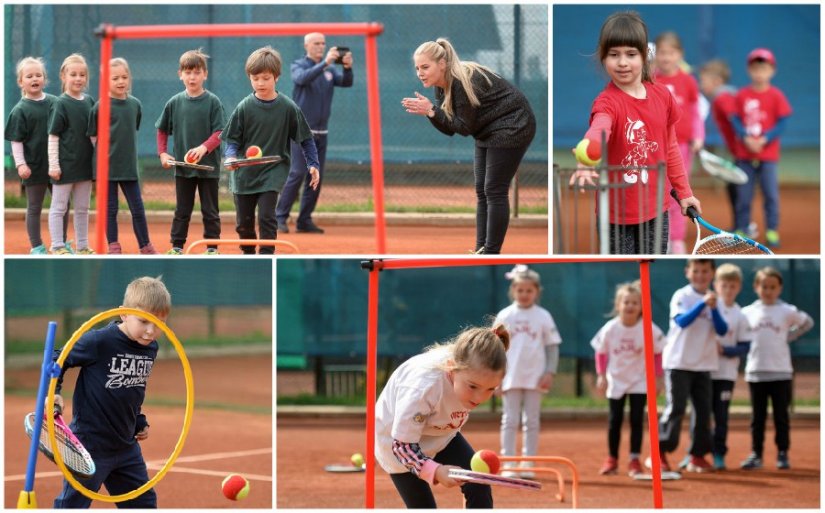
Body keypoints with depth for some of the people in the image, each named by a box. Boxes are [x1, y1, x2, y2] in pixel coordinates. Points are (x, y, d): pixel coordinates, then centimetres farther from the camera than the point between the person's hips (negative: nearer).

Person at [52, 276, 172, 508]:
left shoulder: (151, 348, 3)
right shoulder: (98, 341, -20)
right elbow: (57, 360, -9)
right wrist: (52, 393, -21)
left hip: (126, 445, 7)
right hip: (90, 443, -7)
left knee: (143, 502, 16)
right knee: (72, 505, -1)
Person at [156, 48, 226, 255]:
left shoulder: (213, 102, -6)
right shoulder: (174, 103, 2)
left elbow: (219, 133, -10)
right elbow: (162, 130, 14)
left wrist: (203, 148, -25)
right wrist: (163, 153, 3)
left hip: (208, 166, -2)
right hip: (183, 167, 2)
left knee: (210, 210, 5)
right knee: (182, 210, 9)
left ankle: (212, 248, 12)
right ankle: (176, 246, 15)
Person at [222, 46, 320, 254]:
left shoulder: (288, 108, -5)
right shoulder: (244, 108, -4)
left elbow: (305, 138, 3)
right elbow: (232, 138, -1)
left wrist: (313, 164, -3)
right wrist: (231, 156, -21)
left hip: (272, 173, -2)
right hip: (244, 174, 2)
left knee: (266, 217, -14)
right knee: (243, 222, 9)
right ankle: (248, 255, 31)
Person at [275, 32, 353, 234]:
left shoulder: (330, 69, 11)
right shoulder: (299, 66, -2)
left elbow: (346, 82, -5)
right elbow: (302, 78, -24)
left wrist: (347, 67, -25)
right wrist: (325, 62, -35)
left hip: (321, 132, 5)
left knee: (316, 177, 4)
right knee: (297, 173, -13)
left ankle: (304, 220, 9)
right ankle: (280, 217, -9)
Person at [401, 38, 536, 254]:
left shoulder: (464, 82, -27)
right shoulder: (442, 86, -1)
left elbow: (464, 127, -24)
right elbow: (449, 129, 0)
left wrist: (432, 111, -28)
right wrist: (427, 112, -17)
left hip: (512, 127, -9)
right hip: (489, 131, 9)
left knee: (494, 191, -9)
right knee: (482, 190, 7)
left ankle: (491, 253, -5)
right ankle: (481, 249, 10)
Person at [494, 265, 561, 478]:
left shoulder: (543, 317, 2)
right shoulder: (504, 316, 3)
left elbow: (552, 346, 4)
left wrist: (550, 372, -6)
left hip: (535, 378, 0)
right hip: (510, 378, 0)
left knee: (532, 422, 5)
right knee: (510, 421, -1)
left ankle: (528, 466, 9)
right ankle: (508, 466, -1)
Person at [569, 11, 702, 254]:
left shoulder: (663, 96, 1)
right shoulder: (608, 102, -18)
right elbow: (597, 132, -43)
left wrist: (684, 192, 17)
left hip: (655, 209, 5)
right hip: (617, 214, -5)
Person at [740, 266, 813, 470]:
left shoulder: (787, 311, -1)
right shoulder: (747, 312, 4)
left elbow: (807, 323, 10)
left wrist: (789, 336, 2)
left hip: (781, 371, -1)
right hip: (755, 371, 1)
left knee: (781, 415, 3)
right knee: (758, 416, 7)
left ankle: (782, 454, 11)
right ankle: (756, 455, 12)